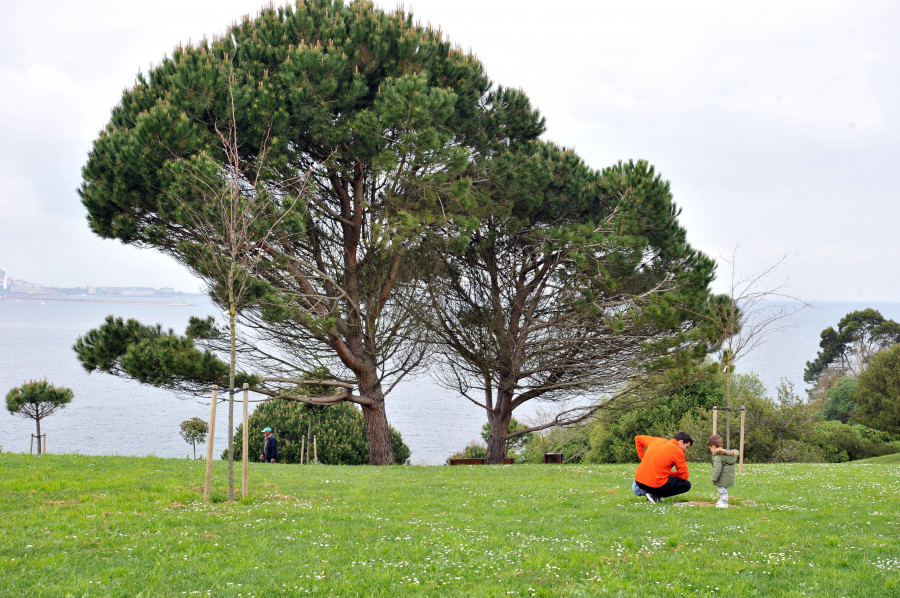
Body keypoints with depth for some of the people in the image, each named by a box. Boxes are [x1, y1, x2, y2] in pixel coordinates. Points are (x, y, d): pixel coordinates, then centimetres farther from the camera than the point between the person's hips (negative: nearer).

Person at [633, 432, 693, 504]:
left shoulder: (657, 441, 13)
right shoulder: (678, 451, -5)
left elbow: (638, 438, 29)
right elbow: (684, 476, -2)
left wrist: (643, 459, 24)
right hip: (655, 485, -7)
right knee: (687, 485, 9)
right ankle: (655, 495, -4)